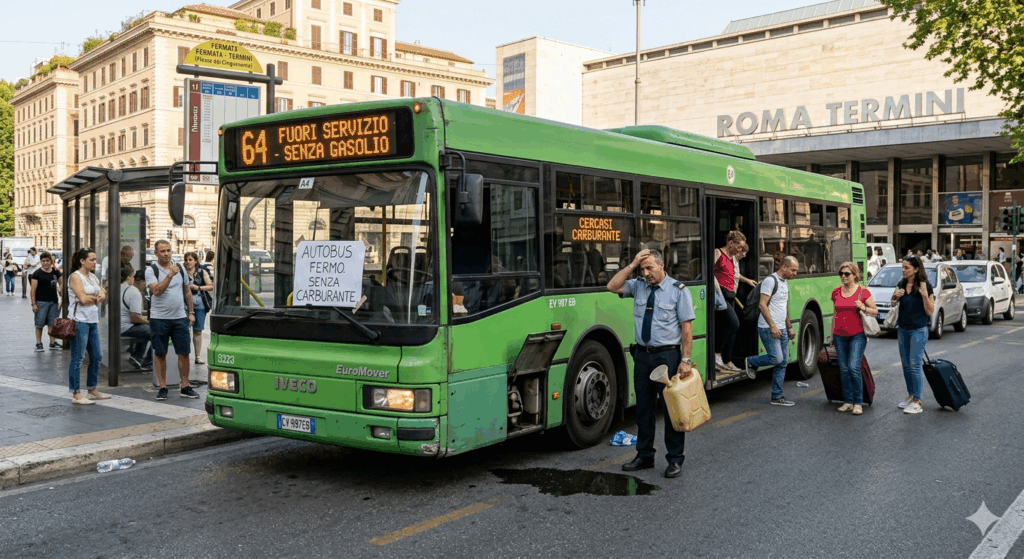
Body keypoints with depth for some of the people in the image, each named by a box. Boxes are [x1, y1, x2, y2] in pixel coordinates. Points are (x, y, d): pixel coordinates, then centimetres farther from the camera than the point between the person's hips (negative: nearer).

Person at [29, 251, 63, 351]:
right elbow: (33, 289, -7)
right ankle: (38, 343, 9)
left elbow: (60, 283, 23)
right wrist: (33, 304, -11)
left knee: (53, 323, 9)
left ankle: (53, 343, 16)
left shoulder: (56, 272, 8)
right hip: (41, 301, -4)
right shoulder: (37, 274, -5)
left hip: (53, 301, 4)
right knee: (39, 324, 1)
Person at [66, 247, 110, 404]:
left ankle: (92, 390, 23)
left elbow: (103, 295, 12)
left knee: (97, 356, 12)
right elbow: (83, 299, -17)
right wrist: (96, 298, 1)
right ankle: (76, 394, 2)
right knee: (77, 358, -3)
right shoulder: (75, 277, -9)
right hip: (80, 321, -8)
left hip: (93, 321, 9)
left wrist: (100, 295, -10)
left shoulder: (93, 277, 16)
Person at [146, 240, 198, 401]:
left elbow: (187, 292, 17)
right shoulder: (151, 270, -3)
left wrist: (191, 312, 13)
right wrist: (170, 275, -25)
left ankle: (185, 387, 10)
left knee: (184, 353, 3)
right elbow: (156, 291, -19)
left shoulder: (180, 268, 10)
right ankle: (163, 387, 12)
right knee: (160, 354, 4)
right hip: (159, 319, -3)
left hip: (180, 317, 3)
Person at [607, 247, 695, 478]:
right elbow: (613, 286, -4)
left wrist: (685, 360, -14)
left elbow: (687, 327, -8)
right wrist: (632, 265, -8)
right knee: (643, 407, 12)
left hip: (667, 355, -5)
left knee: (671, 407, 1)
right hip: (642, 354, 5)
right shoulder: (639, 286, 7)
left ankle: (675, 459, 13)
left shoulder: (678, 290, -6)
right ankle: (645, 456, 25)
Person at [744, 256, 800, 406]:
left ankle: (777, 397, 11)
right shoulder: (770, 281, -12)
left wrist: (790, 327, 23)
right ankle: (751, 362, 9)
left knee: (783, 363, 6)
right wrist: (772, 326, -22)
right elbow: (762, 305, -18)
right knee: (776, 358, -18)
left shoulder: (785, 282, 17)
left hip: (782, 330, 9)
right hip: (768, 329, -9)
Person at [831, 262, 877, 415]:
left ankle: (858, 403, -2)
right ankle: (848, 402, 14)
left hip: (857, 335, -4)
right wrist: (832, 334, 17)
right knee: (844, 370, 5)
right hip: (840, 336, 4)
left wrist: (864, 308, -16)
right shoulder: (836, 292, 9)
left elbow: (875, 311, 4)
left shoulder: (863, 292, -3)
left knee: (854, 367, -13)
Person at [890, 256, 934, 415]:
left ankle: (917, 402, -3)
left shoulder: (925, 286, -11)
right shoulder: (901, 285, 5)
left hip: (918, 330, -6)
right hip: (903, 329, 6)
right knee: (906, 364, 12)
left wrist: (924, 294, -24)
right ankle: (910, 395, 25)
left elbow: (930, 311, -11)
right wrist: (896, 296, -6)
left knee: (915, 364, -8)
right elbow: (893, 303, 15)